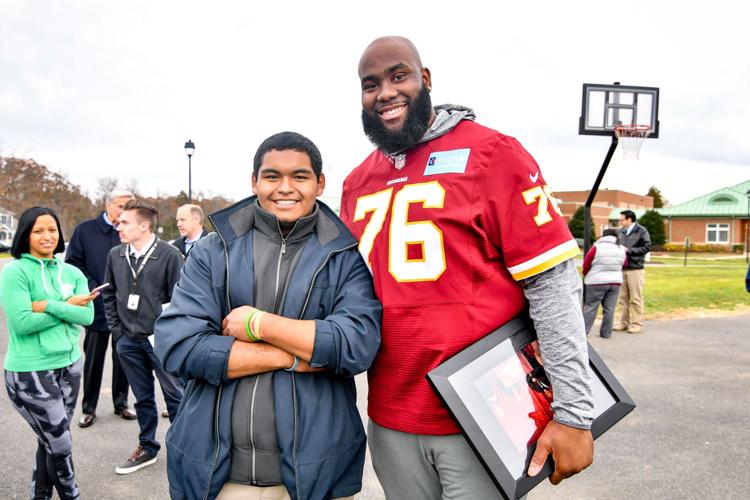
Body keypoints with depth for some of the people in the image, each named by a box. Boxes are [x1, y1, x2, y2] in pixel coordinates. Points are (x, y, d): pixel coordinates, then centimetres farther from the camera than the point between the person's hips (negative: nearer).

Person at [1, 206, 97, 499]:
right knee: (60, 446, 3)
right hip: (30, 373, -5)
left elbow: (88, 315, -6)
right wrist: (68, 307, -12)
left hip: (69, 366, 5)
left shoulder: (72, 273, 5)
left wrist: (49, 306, -16)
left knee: (50, 442, 17)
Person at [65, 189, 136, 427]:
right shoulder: (86, 230, -1)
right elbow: (72, 262, -2)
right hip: (97, 306, 0)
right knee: (93, 358, 9)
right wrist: (92, 287, -11)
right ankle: (89, 408, 23)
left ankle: (121, 403, 27)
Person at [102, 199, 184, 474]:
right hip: (128, 341, 5)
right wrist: (117, 330, 8)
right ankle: (147, 447, 31)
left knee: (175, 395, 4)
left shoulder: (169, 254, -11)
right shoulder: (115, 255, 5)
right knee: (143, 397, 17)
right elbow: (109, 294, 14)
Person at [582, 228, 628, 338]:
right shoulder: (622, 249, 6)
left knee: (590, 307, 1)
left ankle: (583, 331, 1)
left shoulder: (596, 247, -9)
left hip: (597, 282, -4)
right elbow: (625, 264, 14)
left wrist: (586, 274, 16)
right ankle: (606, 332, 8)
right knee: (609, 309, 6)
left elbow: (586, 264, -3)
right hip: (615, 282, 4)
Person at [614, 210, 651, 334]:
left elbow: (647, 247, -9)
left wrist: (628, 250, -13)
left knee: (636, 299, -1)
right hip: (622, 269, 6)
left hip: (635, 269, -5)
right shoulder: (621, 232, 13)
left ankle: (637, 324, 7)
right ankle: (623, 323, 17)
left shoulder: (641, 231, -4)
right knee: (623, 298, 9)